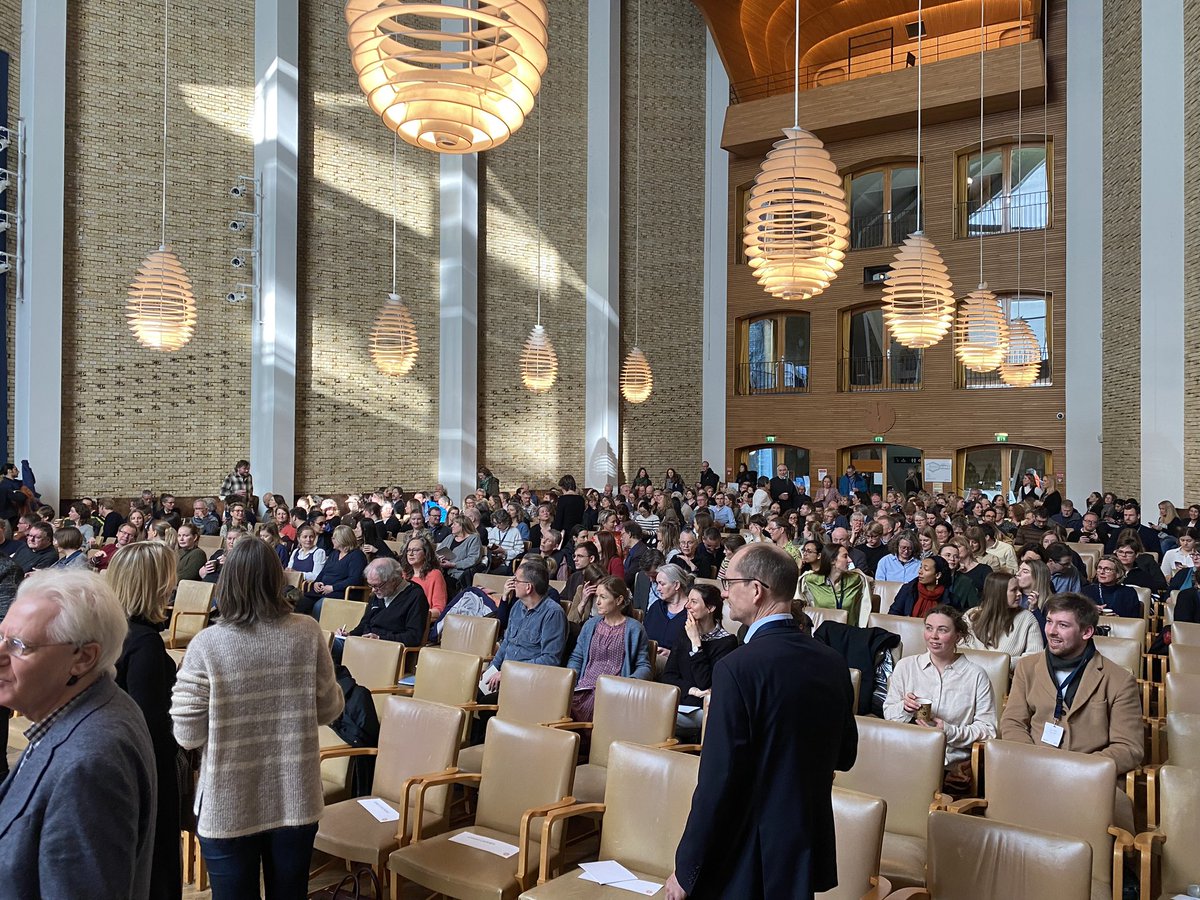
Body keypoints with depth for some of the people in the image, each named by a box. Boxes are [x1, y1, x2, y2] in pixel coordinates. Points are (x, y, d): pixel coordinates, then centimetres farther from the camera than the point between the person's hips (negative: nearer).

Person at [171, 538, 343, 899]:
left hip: (228, 807, -2)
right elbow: (329, 710, 1)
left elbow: (188, 736, -10)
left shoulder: (206, 645, -15)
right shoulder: (308, 633, -9)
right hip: (296, 800, 2)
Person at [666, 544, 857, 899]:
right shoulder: (833, 662, -1)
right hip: (807, 855, 7)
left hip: (742, 867, -6)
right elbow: (844, 755, 11)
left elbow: (718, 781, -21)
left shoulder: (737, 668, -22)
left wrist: (685, 870, -12)